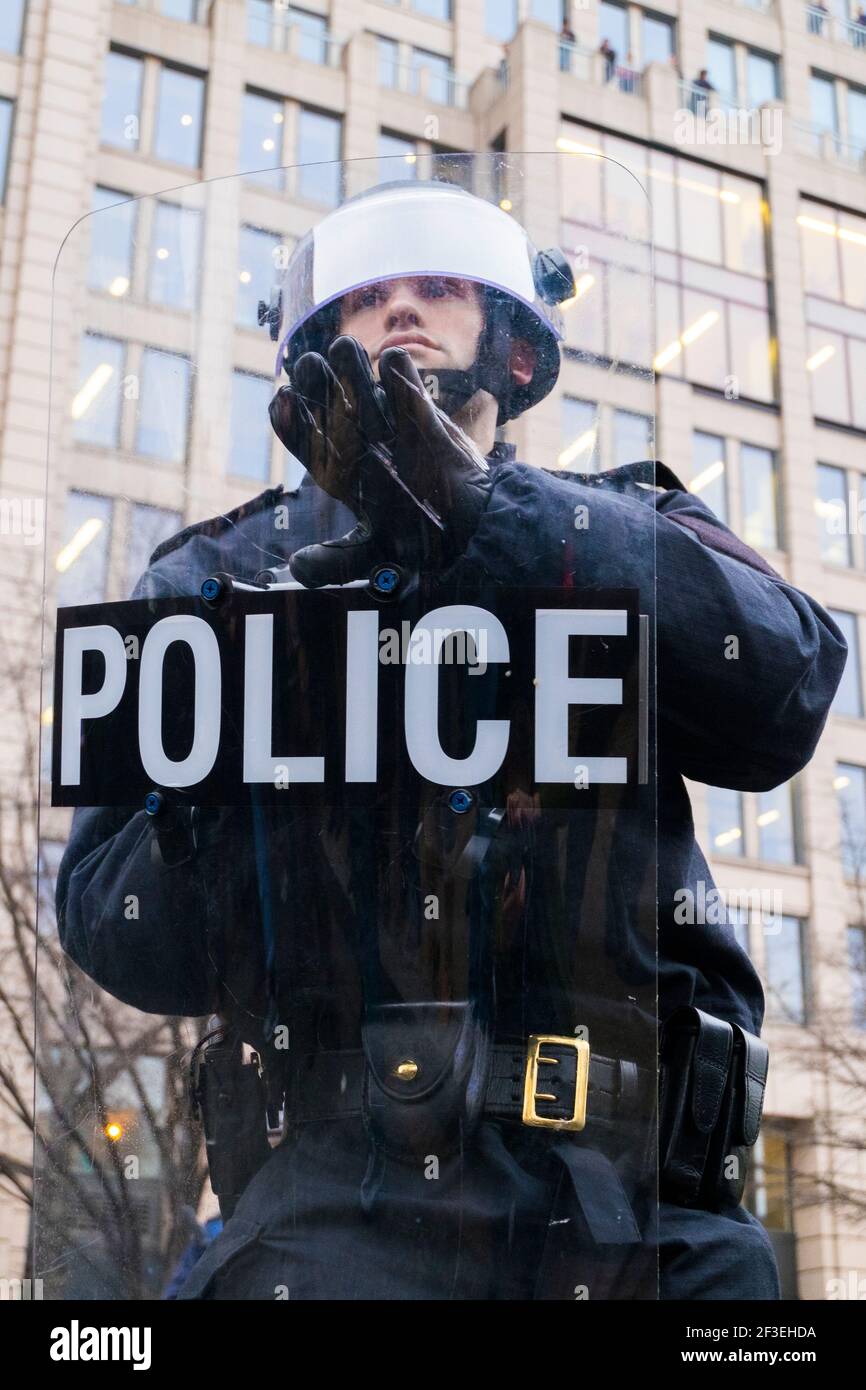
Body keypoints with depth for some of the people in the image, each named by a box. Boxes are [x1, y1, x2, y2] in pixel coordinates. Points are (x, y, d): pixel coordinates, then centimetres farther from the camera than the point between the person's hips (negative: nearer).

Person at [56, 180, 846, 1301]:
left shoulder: (623, 531, 15)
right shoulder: (222, 574, 14)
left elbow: (783, 694, -7)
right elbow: (122, 942, 5)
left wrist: (477, 506, -14)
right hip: (342, 1203, 0)